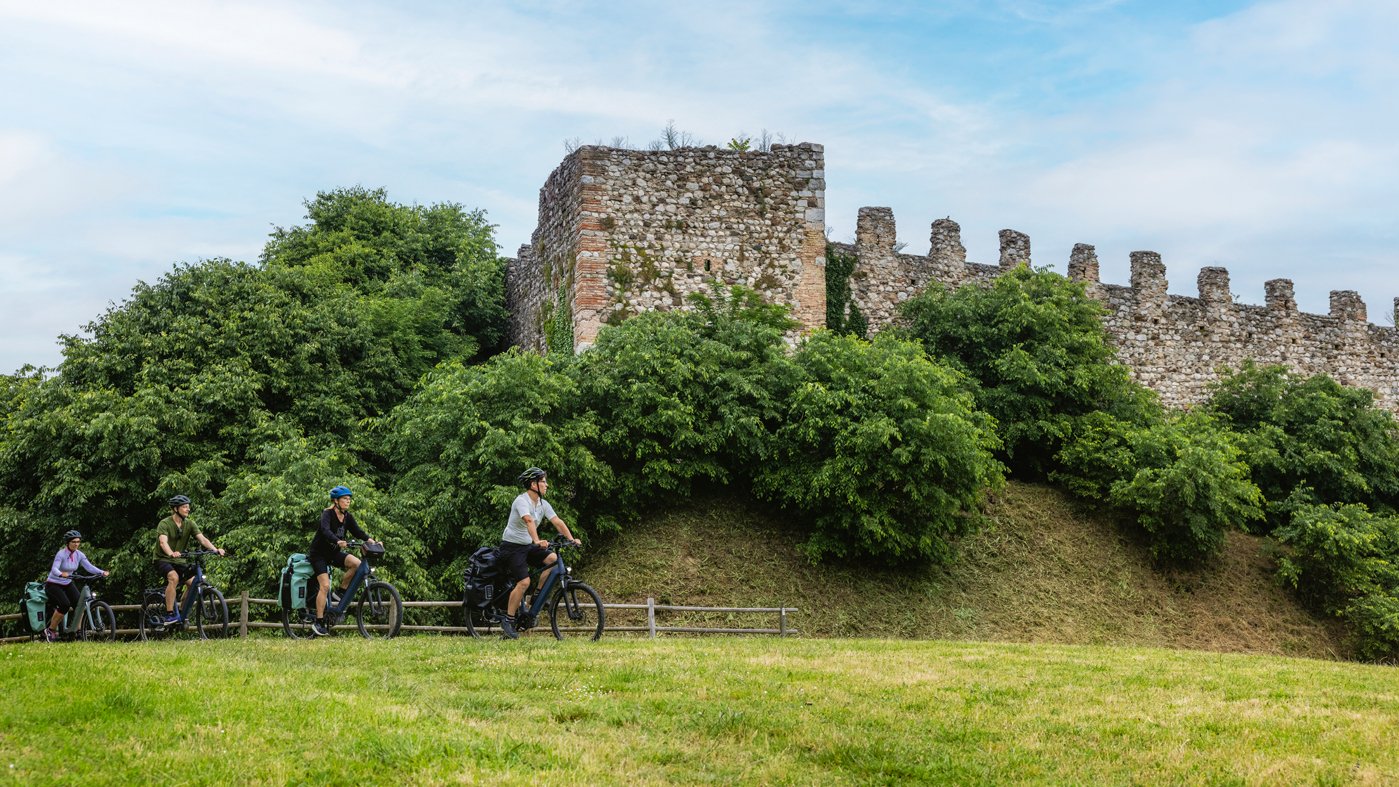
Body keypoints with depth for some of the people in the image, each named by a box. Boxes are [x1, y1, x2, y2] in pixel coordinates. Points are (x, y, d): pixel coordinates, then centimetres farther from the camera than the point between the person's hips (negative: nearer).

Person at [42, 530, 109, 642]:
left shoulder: (79, 555, -4)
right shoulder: (61, 554, -21)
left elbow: (89, 566, -12)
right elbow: (54, 569, -34)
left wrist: (102, 572, -28)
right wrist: (61, 574, -56)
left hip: (67, 584, 6)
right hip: (54, 584, -6)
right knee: (65, 604, -27)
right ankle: (50, 630, -9)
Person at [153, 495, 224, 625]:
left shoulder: (189, 524, -1)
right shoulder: (165, 524, -16)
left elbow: (202, 539, -13)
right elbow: (163, 542, -32)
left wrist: (215, 549, -31)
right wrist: (171, 553, -53)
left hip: (179, 561, 6)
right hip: (163, 559, -6)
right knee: (174, 578, -33)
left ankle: (182, 614, 7)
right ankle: (169, 615, -29)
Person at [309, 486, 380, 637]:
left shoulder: (348, 517, 2)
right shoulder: (327, 514, -18)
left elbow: (357, 531, -7)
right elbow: (325, 530, -36)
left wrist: (370, 540, -26)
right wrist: (338, 542, -54)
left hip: (334, 553, 6)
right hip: (319, 554, -6)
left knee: (356, 563, -21)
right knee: (325, 586, -18)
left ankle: (340, 593, -2)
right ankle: (318, 622, -10)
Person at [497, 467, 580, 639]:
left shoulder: (543, 504, 4)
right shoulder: (522, 501, -20)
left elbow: (557, 522, -5)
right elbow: (529, 521, -37)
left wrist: (571, 539, -18)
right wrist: (537, 541, -51)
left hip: (528, 546, 7)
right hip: (512, 546, -7)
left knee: (552, 559, -15)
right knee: (524, 582, -19)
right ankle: (508, 621, -9)